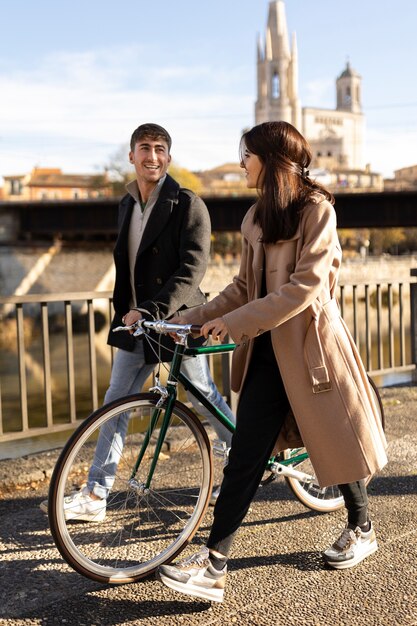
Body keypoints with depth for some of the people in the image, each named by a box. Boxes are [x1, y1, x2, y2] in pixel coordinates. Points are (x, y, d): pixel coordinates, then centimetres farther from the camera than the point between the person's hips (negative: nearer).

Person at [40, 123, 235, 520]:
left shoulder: (188, 204, -11)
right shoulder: (127, 204, 11)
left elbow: (192, 268, -20)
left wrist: (151, 310, -28)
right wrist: (123, 311, 18)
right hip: (135, 321, 7)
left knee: (203, 398, 8)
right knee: (116, 403, 6)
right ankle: (94, 496, 15)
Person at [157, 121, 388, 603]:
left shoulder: (316, 209, -10)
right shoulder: (255, 218, 13)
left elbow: (306, 286, -19)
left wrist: (235, 322, -20)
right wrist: (192, 319, 5)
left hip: (310, 344, -6)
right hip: (267, 350, 6)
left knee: (336, 438, 10)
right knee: (244, 455, 1)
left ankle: (361, 528, 36)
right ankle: (213, 564, 6)